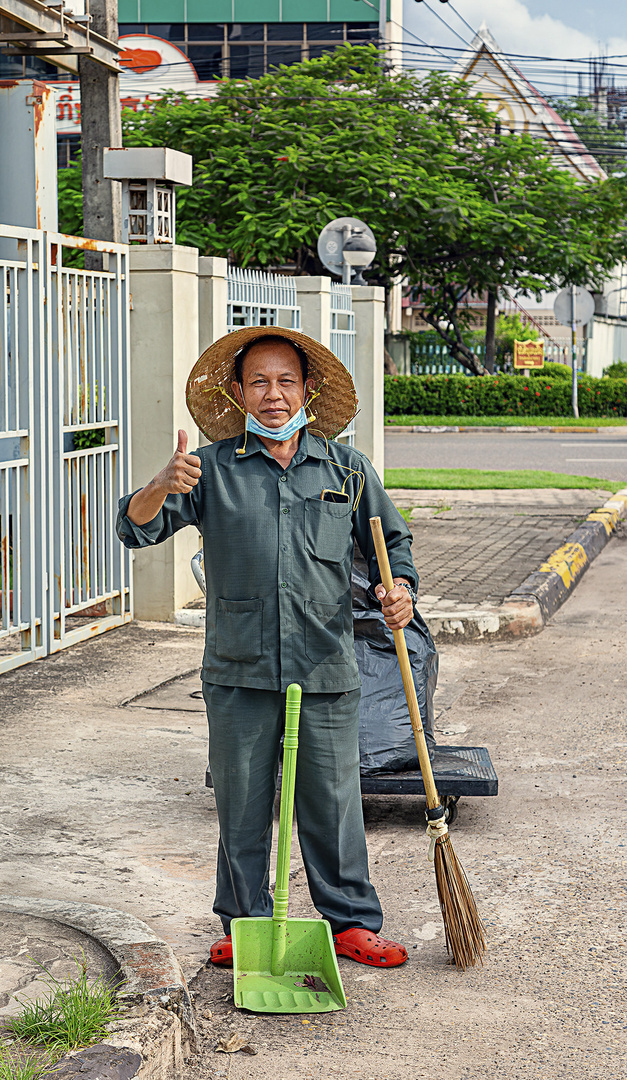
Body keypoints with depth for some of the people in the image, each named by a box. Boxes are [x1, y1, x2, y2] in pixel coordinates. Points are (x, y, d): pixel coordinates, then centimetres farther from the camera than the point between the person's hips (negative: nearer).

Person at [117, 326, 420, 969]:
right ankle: (245, 924, 21)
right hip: (239, 673, 0)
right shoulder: (213, 468, 5)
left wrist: (400, 588, -5)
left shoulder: (346, 469, 9)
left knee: (332, 802, 6)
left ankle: (351, 922, 19)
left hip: (326, 672, 0)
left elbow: (391, 542, 16)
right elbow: (137, 528, -2)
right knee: (241, 806, 7)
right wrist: (164, 486, -23)